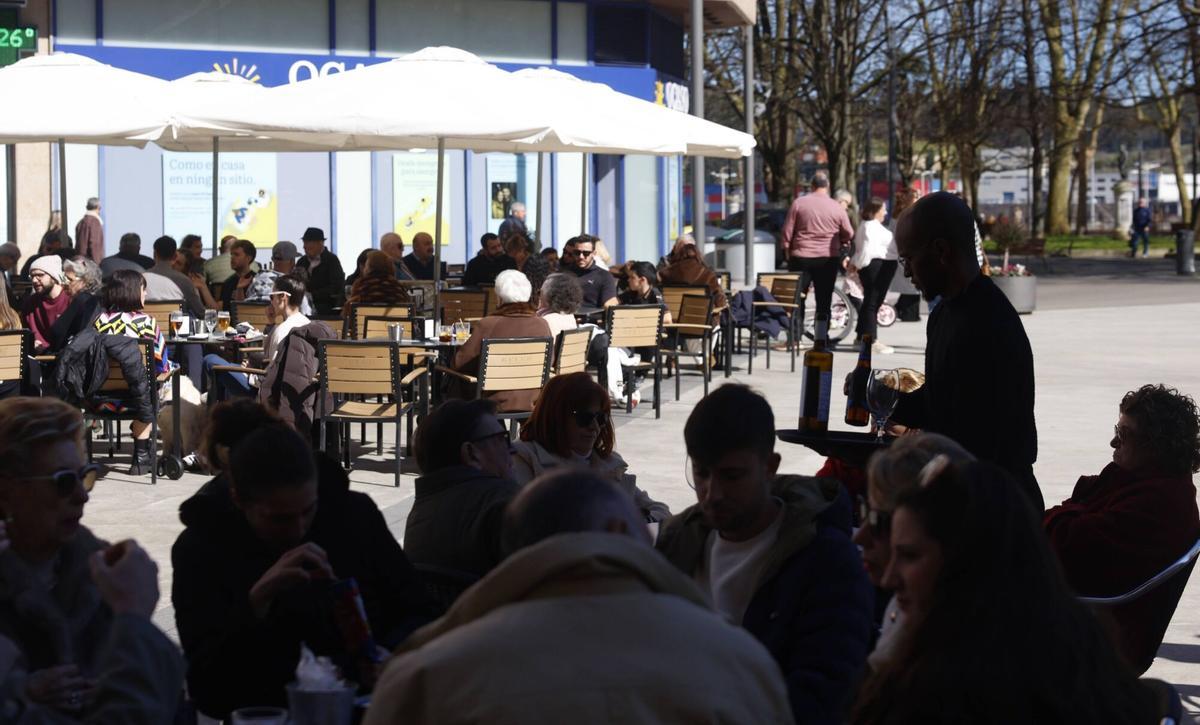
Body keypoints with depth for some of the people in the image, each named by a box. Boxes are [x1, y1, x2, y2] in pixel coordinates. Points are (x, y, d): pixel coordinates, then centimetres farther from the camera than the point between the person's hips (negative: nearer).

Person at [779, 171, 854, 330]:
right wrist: (843, 255, 21)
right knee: (824, 301, 5)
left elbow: (787, 231, -2)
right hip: (828, 259, 0)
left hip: (801, 257, 0)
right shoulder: (837, 208, -1)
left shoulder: (799, 203, -3)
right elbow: (848, 235, 6)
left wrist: (786, 251, 11)